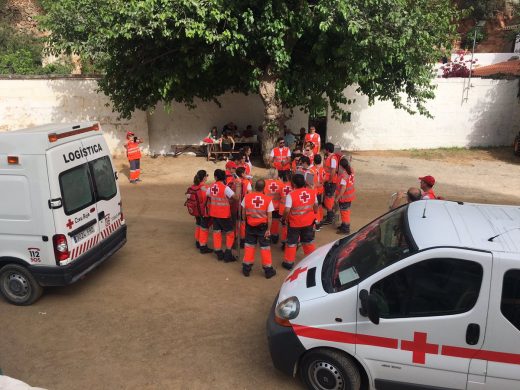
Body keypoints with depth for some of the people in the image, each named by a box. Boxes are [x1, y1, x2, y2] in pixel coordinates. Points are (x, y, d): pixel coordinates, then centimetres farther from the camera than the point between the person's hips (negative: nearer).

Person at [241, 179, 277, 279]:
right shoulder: (268, 199, -13)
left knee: (249, 246, 15)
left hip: (250, 226, 2)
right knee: (265, 247, 9)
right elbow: (270, 217, -11)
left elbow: (243, 213, 1)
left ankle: (246, 268, 22)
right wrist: (268, 229, -3)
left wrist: (245, 222, 15)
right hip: (262, 226, -2)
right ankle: (268, 270, 15)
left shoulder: (247, 197, -8)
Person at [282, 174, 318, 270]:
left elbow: (287, 210, -23)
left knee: (291, 243, 13)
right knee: (309, 241, 23)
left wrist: (284, 218, -5)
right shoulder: (312, 192, -7)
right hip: (309, 222, 4)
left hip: (294, 223, -4)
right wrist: (314, 215, 21)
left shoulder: (291, 195, -22)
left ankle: (289, 262, 21)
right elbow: (315, 206, 4)